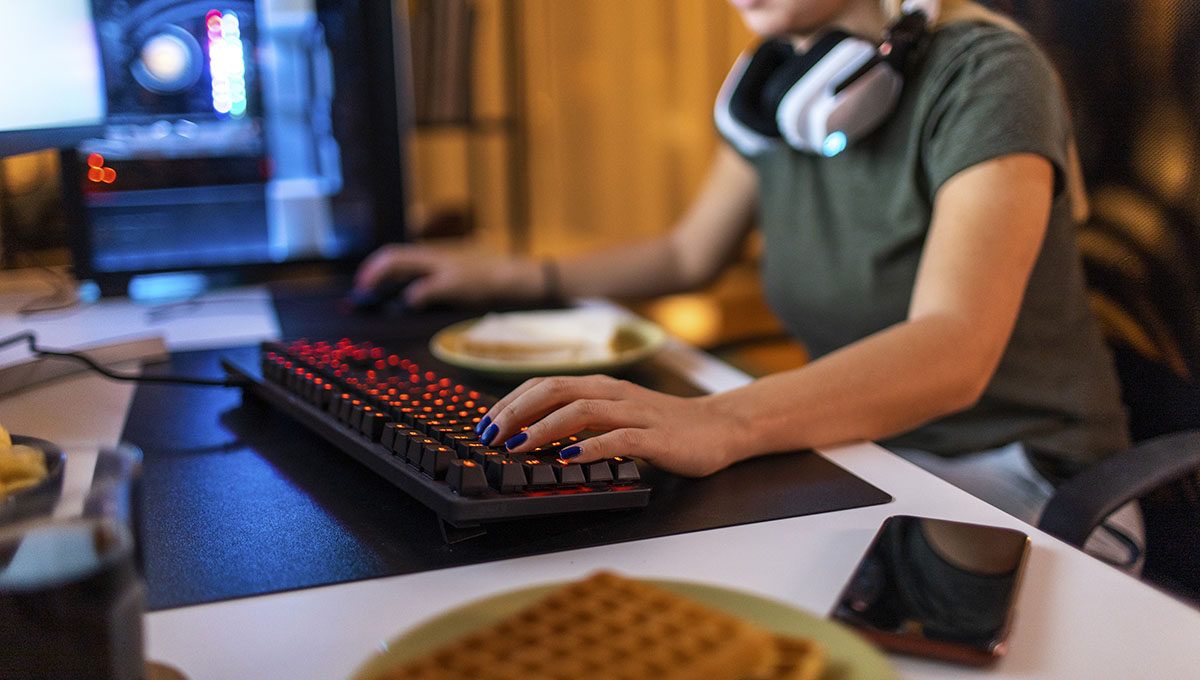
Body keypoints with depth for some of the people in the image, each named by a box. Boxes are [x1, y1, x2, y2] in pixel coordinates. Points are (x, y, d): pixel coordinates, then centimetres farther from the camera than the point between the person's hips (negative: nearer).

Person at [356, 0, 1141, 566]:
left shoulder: (988, 73, -18)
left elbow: (953, 351, -33)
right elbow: (689, 254, 17)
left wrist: (720, 421, -49)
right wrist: (510, 275, 9)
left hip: (1018, 483, -6)